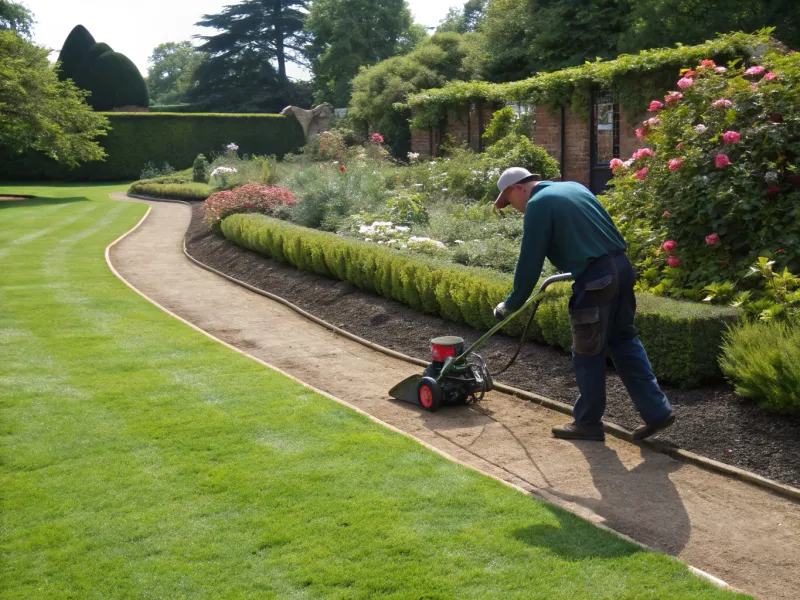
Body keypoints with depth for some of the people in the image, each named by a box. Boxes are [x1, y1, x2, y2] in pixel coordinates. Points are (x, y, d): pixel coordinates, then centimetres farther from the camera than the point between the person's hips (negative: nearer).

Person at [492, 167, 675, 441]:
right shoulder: (573, 187, 20)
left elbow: (530, 261, -5)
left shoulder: (538, 204, -5)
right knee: (624, 341, 17)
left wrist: (511, 304, 5)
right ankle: (656, 410, 15)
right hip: (621, 267, 8)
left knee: (588, 354, 5)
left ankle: (588, 423, 18)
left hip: (595, 279, -8)